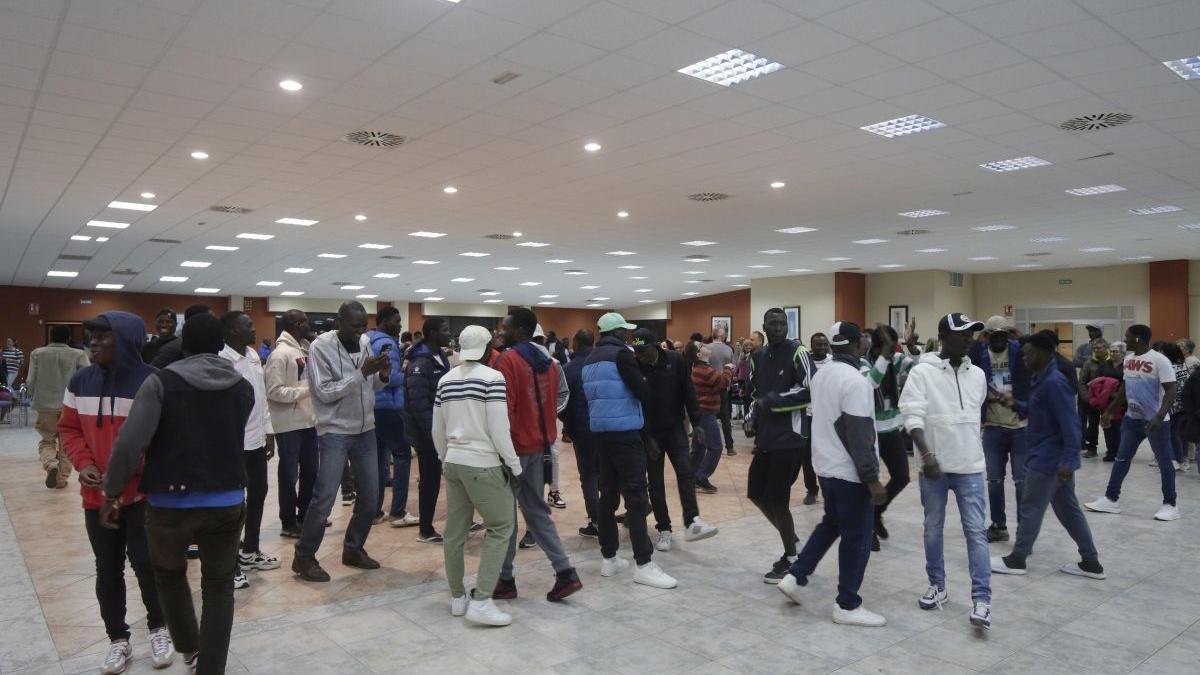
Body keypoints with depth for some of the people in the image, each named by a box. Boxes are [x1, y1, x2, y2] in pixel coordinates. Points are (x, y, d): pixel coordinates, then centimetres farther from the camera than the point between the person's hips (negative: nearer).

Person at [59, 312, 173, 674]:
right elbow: (69, 429, 9)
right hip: (97, 497, 4)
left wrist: (127, 470, -21)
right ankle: (118, 639, 28)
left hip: (142, 495, -4)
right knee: (108, 570, 12)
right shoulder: (80, 381, 2)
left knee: (147, 564, 3)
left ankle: (158, 628, 26)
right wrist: (83, 464, -8)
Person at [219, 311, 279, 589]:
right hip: (235, 443, -8)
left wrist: (268, 432, 15)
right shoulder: (223, 359, -16)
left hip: (257, 440, 8)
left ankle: (250, 551, 32)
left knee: (258, 494, 17)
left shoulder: (253, 355, 11)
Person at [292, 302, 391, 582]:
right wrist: (361, 372, -25)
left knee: (370, 496, 9)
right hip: (334, 432, -6)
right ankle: (304, 557, 13)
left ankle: (353, 549, 26)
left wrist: (382, 376, -11)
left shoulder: (365, 343, 5)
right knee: (324, 499, -4)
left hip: (365, 430, 6)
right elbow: (325, 393, -17)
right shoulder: (320, 347, -12)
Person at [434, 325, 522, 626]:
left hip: (453, 462, 7)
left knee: (455, 531, 12)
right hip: (484, 464, -7)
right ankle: (481, 601, -2)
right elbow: (498, 427, -15)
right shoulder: (493, 378, -11)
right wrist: (514, 464, -6)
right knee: (501, 527, 3)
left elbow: (437, 428, 15)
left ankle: (458, 597, 23)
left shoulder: (445, 379, 10)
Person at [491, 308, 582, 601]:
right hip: (540, 445, 7)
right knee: (536, 510, 14)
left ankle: (505, 580, 16)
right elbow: (554, 401, 13)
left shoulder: (507, 360, -14)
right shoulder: (547, 360, 9)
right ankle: (565, 572, 8)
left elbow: (503, 408, -19)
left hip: (515, 446, -7)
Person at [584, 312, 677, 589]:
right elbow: (642, 392, -15)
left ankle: (609, 559, 18)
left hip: (600, 431, 8)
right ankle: (644, 565, -5)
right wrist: (644, 393, 7)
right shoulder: (621, 353, -11)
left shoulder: (590, 359, 14)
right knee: (636, 496, -6)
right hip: (624, 432, -8)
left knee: (608, 494, 12)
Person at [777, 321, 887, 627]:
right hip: (850, 472, -8)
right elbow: (859, 436, -23)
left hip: (825, 466, 9)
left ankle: (795, 576, 21)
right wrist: (872, 478, -20)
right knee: (856, 538, 4)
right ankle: (847, 606, 13)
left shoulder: (820, 374, 6)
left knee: (830, 524, 23)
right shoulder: (854, 380, -20)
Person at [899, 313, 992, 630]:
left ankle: (981, 599, 0)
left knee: (975, 531, -2)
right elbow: (912, 416, -17)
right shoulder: (922, 372, -9)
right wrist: (927, 455, -27)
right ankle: (937, 586, 27)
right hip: (933, 466, -2)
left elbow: (975, 415, 17)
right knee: (933, 528, 11)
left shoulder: (977, 374, 5)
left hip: (970, 466, 2)